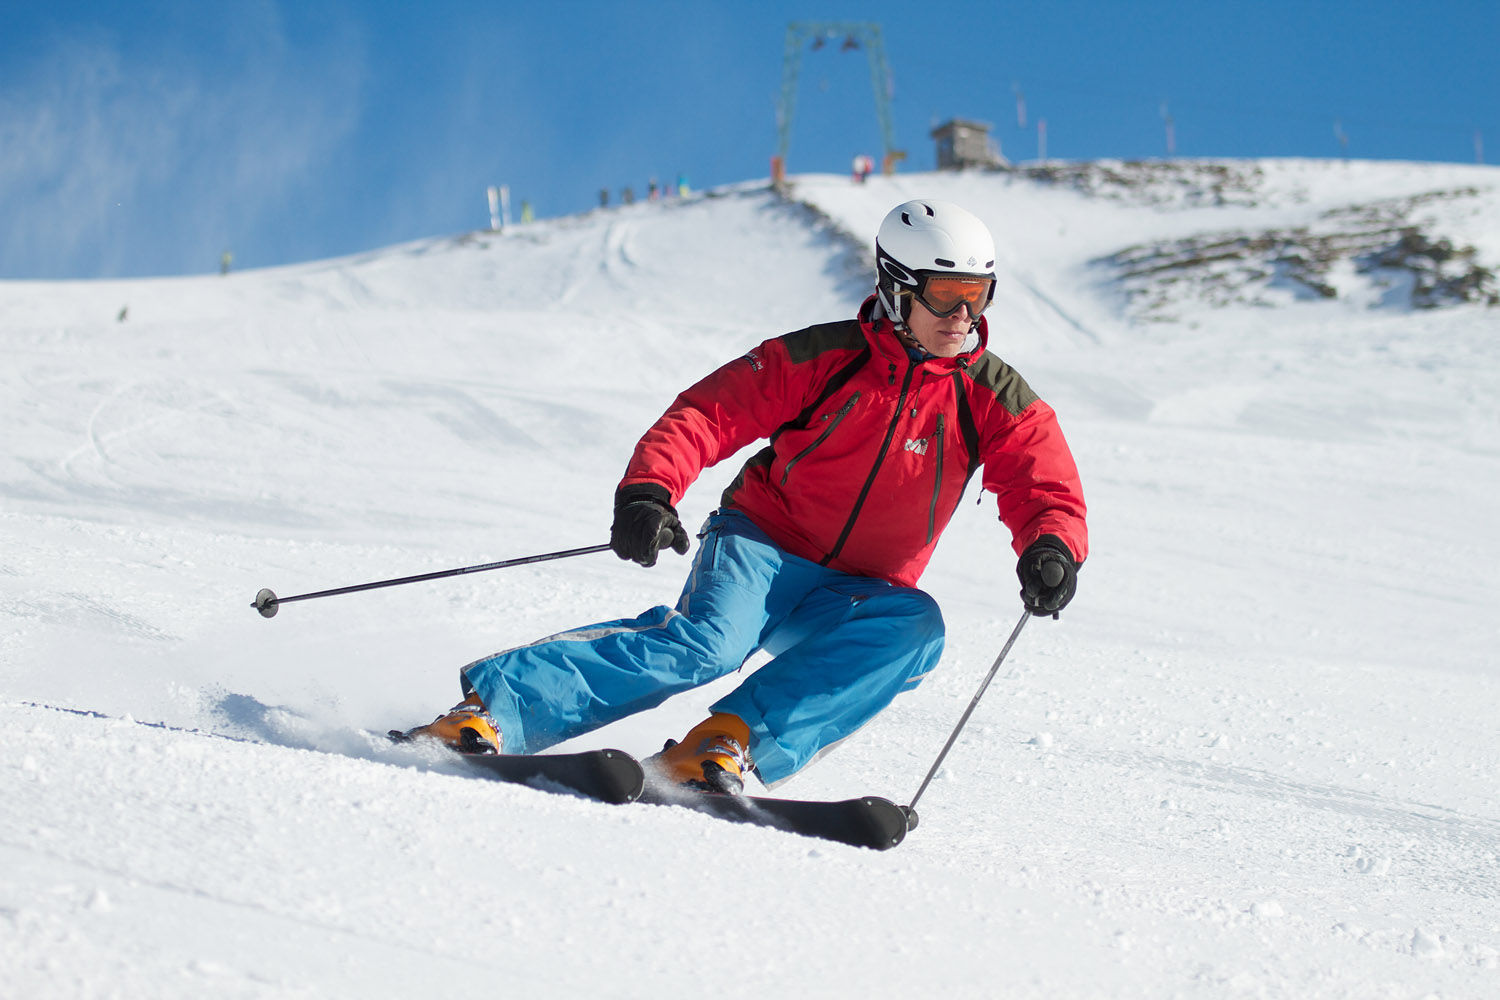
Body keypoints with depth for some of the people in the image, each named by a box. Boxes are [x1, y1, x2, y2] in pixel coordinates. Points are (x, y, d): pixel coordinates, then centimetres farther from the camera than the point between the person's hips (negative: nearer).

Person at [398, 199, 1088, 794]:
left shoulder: (993, 400, -1)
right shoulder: (820, 359, -8)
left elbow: (1048, 489, -4)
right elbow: (707, 415, -12)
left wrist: (1051, 549, -29)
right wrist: (648, 491, -31)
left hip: (854, 598, 3)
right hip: (765, 546, -3)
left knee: (913, 627, -32)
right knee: (708, 640, -33)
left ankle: (734, 743, -40)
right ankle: (491, 709, -32)